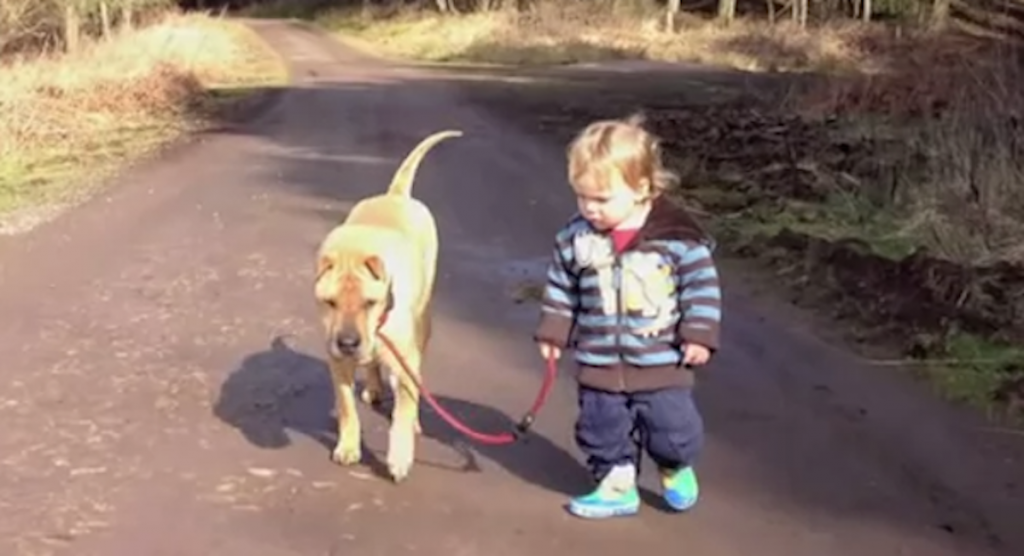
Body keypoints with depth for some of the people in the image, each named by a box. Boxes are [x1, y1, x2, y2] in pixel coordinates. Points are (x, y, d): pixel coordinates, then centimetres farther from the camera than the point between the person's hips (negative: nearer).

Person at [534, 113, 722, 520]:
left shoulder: (679, 235, -14)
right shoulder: (576, 237, -5)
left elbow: (702, 285, -7)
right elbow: (560, 287, 7)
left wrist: (700, 335, -10)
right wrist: (553, 332, 7)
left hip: (662, 361, -3)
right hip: (599, 363, 3)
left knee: (672, 428, 6)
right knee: (602, 429, 11)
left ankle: (676, 469, 37)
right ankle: (617, 486, 32)